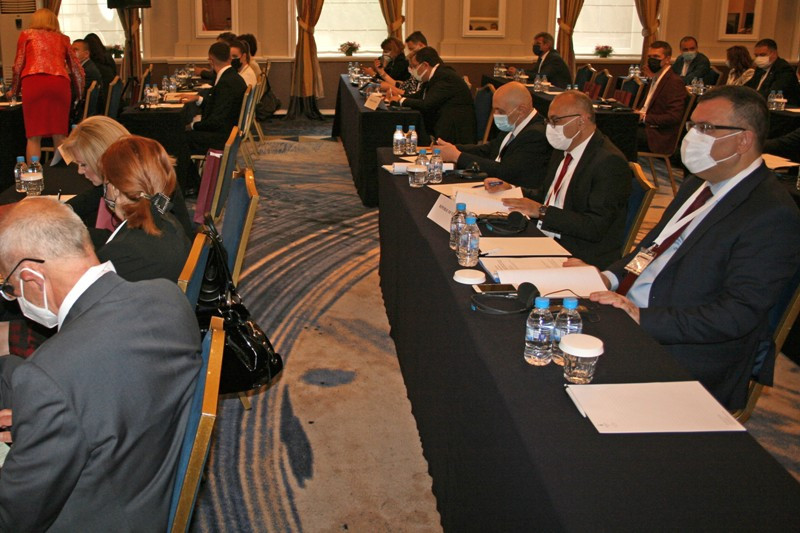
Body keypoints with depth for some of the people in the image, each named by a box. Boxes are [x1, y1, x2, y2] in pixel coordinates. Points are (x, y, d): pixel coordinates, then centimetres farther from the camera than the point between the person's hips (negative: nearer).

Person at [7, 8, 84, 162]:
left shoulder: (27, 34, 20)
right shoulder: (62, 38, 25)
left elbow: (18, 65, 18)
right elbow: (77, 69, 24)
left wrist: (14, 90, 32)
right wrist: (79, 94, 38)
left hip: (33, 82, -2)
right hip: (60, 82, 2)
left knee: (34, 136, -1)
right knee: (59, 135, 4)